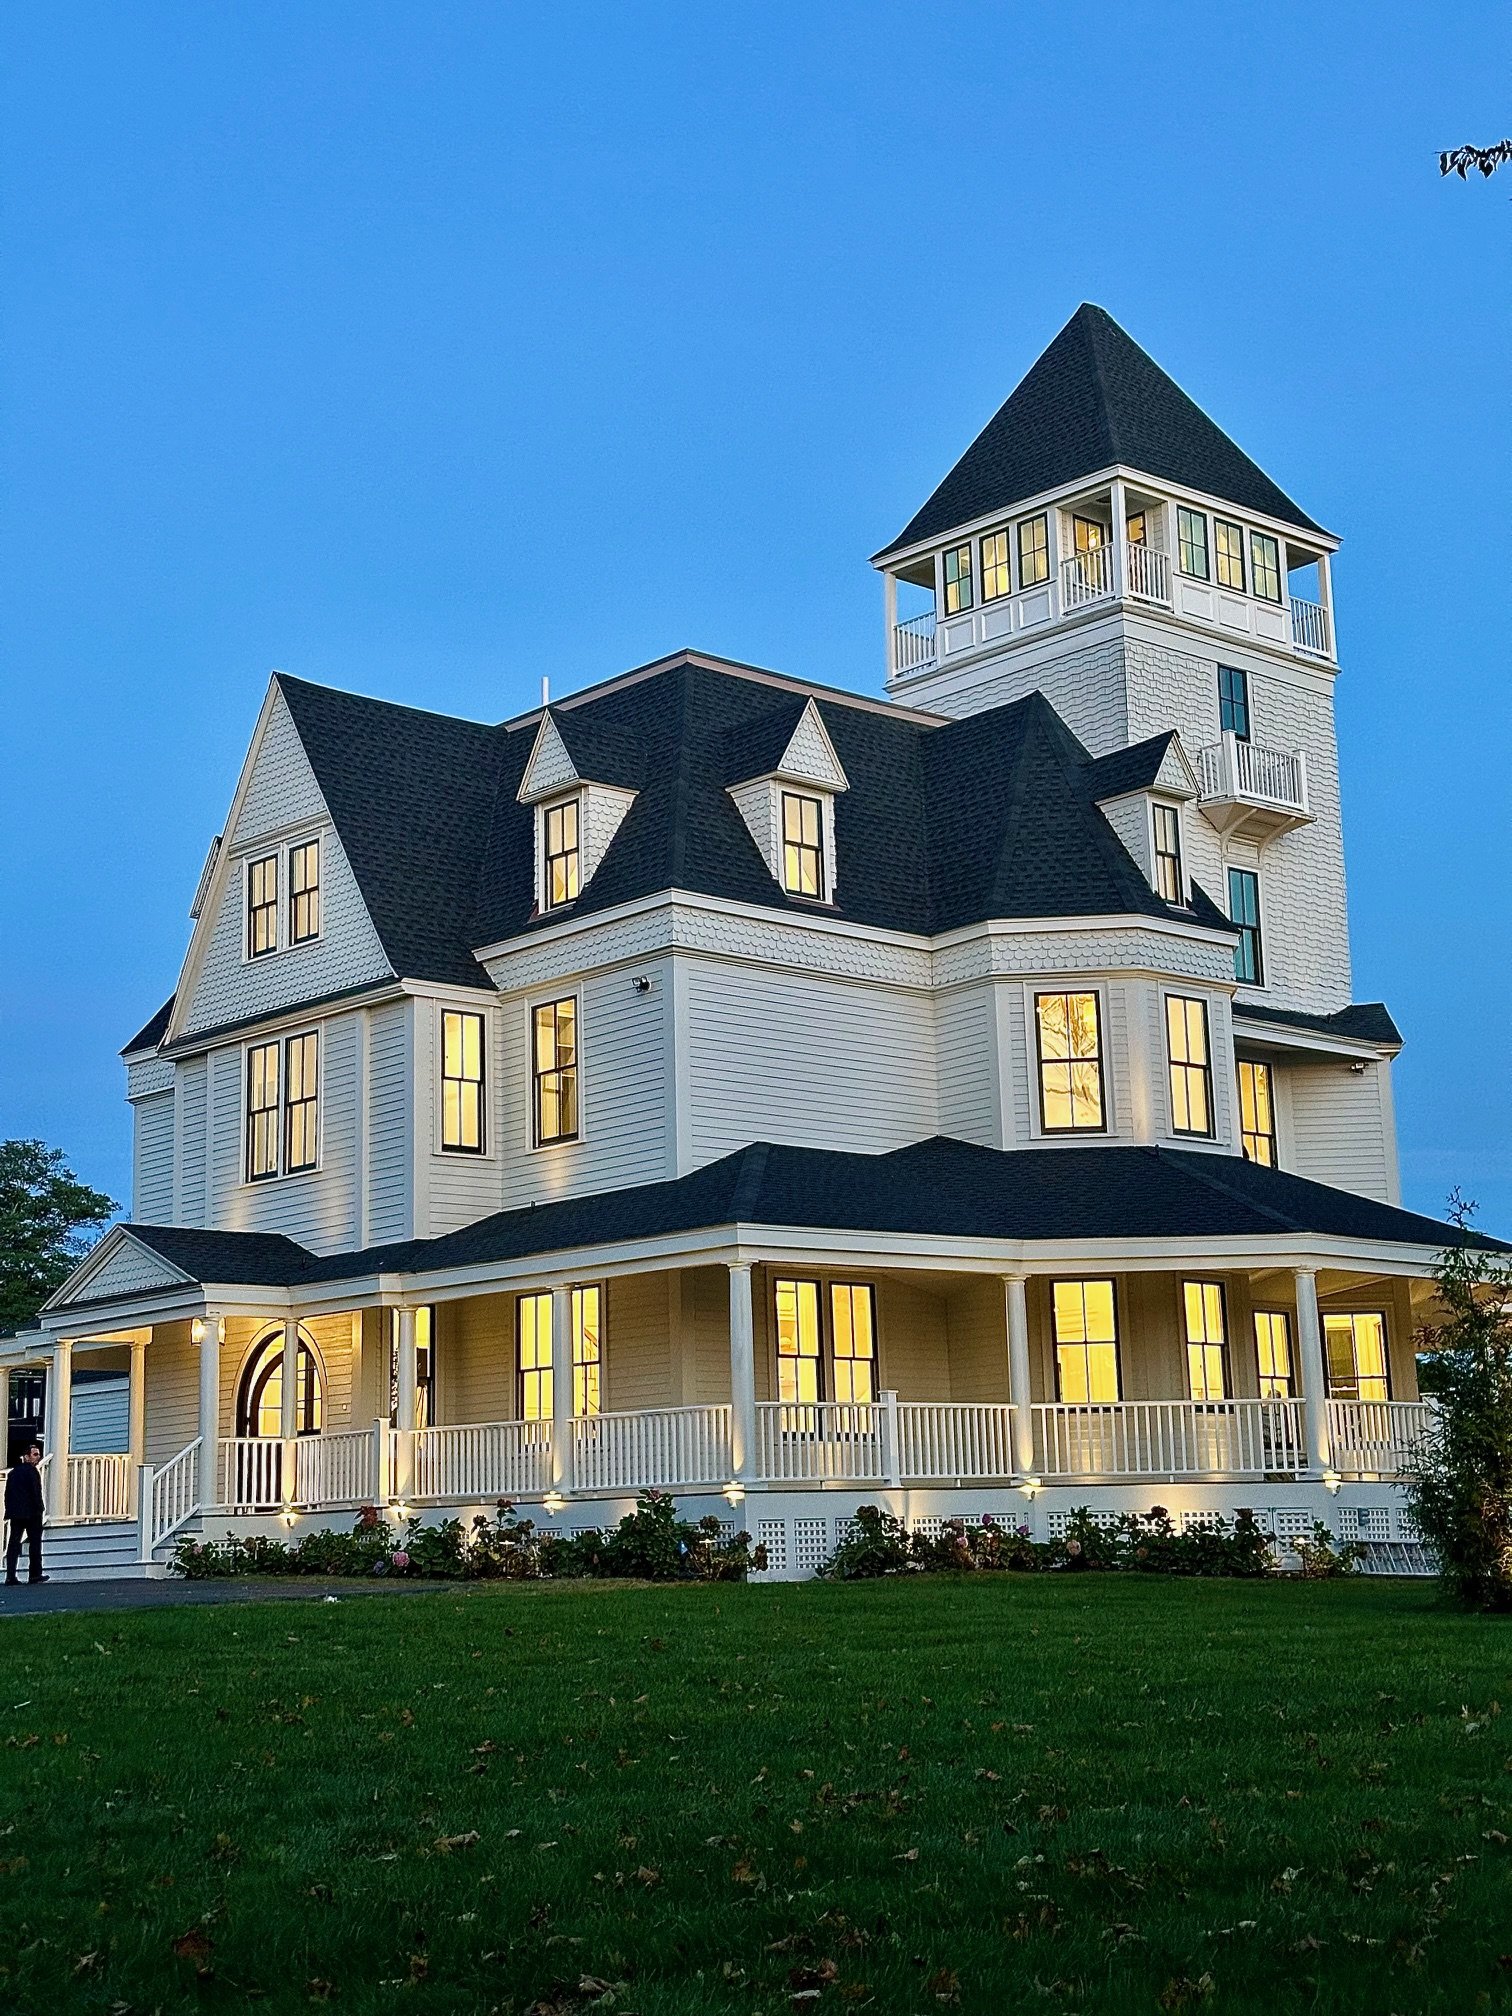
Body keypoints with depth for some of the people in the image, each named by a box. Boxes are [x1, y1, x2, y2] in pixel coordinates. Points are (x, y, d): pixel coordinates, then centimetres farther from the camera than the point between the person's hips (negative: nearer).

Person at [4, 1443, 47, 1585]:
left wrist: (9, 1510, 12)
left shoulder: (12, 1472, 13)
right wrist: (39, 1509, -8)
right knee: (35, 1542, 4)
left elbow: (8, 1493, 12)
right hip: (31, 1512, -6)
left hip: (15, 1513, 6)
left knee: (14, 1543, 4)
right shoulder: (32, 1471, -9)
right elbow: (36, 1492, -14)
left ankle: (10, 1575, -3)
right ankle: (35, 1574, 5)